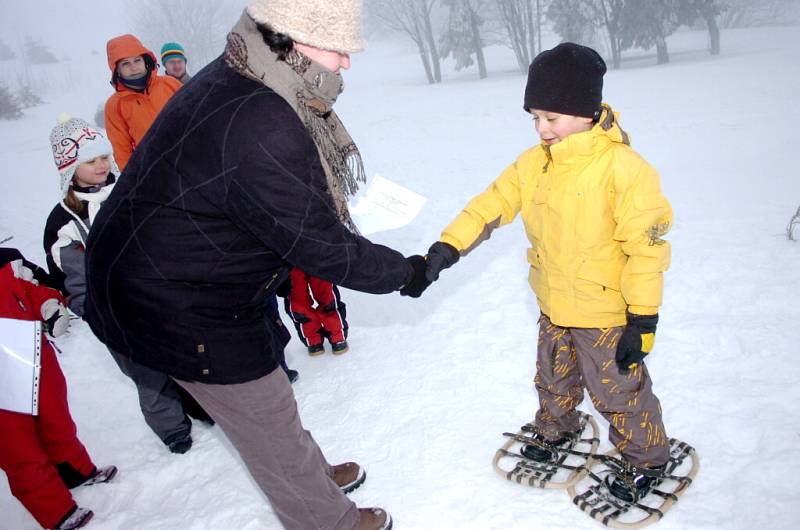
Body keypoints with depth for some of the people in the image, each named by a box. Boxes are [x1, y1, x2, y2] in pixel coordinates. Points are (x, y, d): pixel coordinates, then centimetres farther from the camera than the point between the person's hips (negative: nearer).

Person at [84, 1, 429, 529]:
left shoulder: (234, 81, -2)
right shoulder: (263, 134, -35)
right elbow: (322, 249, -27)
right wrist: (406, 272, -12)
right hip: (176, 307, -10)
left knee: (266, 397, 26)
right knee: (268, 419, 9)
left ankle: (311, 477, 49)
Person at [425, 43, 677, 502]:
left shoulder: (624, 168, -24)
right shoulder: (534, 164, -3)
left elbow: (647, 245, -21)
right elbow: (493, 204, -3)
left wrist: (643, 319, -19)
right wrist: (449, 245, -17)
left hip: (607, 314, -6)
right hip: (554, 308, 7)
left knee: (619, 391, 10)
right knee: (554, 379, 26)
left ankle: (648, 459, 35)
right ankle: (556, 430, 54)